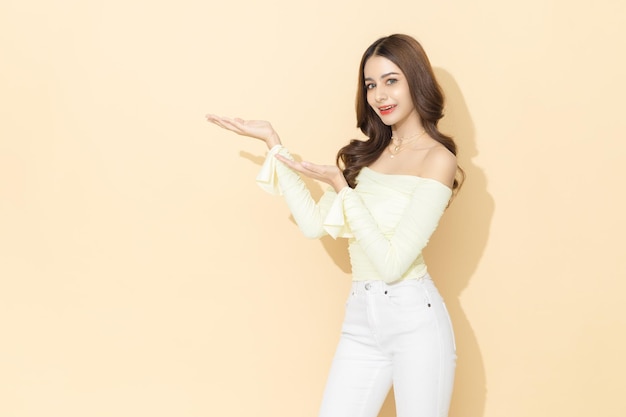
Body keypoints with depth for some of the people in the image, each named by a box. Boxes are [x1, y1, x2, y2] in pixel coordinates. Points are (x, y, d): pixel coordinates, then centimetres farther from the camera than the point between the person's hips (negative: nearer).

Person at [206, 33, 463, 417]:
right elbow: (315, 225, 1)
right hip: (360, 318, 5)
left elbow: (392, 263, -14)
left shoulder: (437, 159, -8)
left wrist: (340, 186, -13)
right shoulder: (366, 154, 12)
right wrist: (274, 142, 4)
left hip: (414, 318, -5)